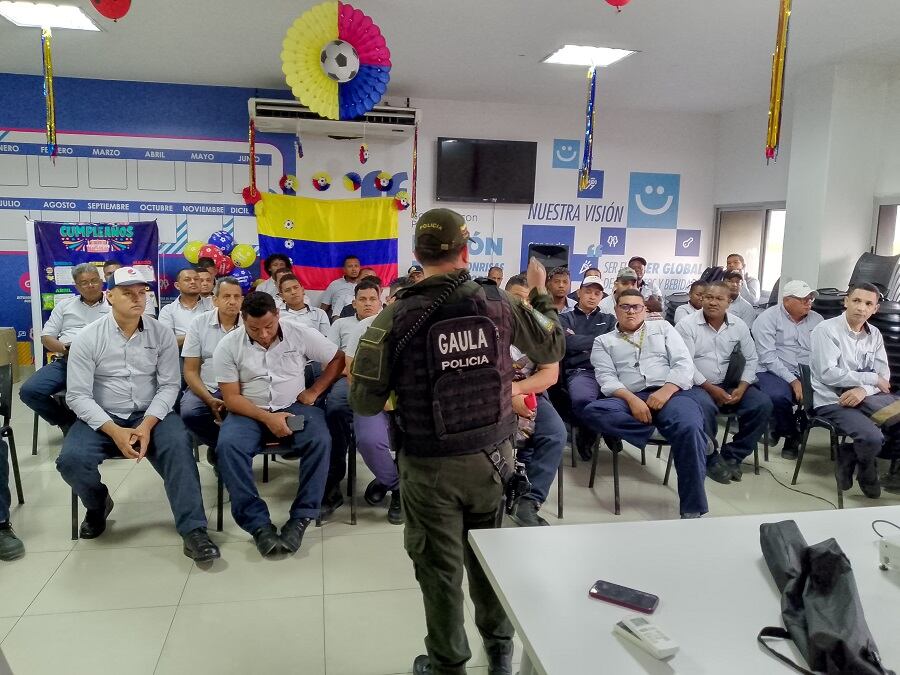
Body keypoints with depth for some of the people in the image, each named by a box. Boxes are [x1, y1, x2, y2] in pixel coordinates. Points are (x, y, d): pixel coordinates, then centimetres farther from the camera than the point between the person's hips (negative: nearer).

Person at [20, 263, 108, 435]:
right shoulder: (65, 305, 20)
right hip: (65, 361, 5)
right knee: (29, 391, -19)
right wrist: (65, 348, -6)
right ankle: (67, 422, 6)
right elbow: (46, 337, 17)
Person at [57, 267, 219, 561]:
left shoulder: (162, 334, -1)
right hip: (102, 418, 0)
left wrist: (148, 424, -19)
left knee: (178, 446, -30)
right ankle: (98, 505, 10)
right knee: (71, 460, -25)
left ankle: (193, 530, -27)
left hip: (151, 415, 0)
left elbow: (169, 385, -3)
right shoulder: (87, 338, -5)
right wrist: (114, 431, -21)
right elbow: (78, 396, -8)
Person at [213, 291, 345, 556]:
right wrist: (267, 418, -20)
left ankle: (301, 518, -21)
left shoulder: (301, 334, -5)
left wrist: (314, 391, -6)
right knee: (228, 446, -32)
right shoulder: (228, 346, -5)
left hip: (294, 407, 0)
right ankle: (258, 523, -25)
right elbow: (231, 397, -7)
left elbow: (338, 359, 5)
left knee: (320, 440, -31)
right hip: (249, 412, 0)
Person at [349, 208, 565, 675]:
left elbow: (364, 402, -12)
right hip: (491, 454, 3)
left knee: (439, 564, 14)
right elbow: (552, 349, 8)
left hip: (430, 463, -3)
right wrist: (540, 293, 21)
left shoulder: (397, 316, -16)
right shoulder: (499, 303, -8)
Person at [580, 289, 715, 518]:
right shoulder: (604, 341, 20)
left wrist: (666, 391, -11)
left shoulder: (662, 328, 21)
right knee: (591, 412, -30)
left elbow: (684, 363, 9)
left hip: (672, 393, 0)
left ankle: (692, 509, -22)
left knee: (689, 428, -34)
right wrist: (632, 399, -16)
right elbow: (606, 378, 4)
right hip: (629, 399, 1)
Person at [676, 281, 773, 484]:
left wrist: (741, 388, -7)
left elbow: (751, 359, 9)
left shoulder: (739, 326, 6)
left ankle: (731, 456, -1)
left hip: (729, 384, 5)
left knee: (763, 404, -16)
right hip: (696, 386, -5)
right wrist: (710, 388, -18)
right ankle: (711, 460, -7)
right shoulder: (687, 324, -8)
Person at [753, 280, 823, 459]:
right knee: (778, 396, -35)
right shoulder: (768, 318, -2)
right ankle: (791, 434, -3)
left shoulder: (816, 319, 15)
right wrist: (793, 381, -19)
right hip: (774, 372, -4)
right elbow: (768, 357, -12)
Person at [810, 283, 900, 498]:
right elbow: (828, 374, -19)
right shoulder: (827, 330, -10)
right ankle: (865, 470, 10)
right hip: (831, 400, -7)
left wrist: (863, 390, -18)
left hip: (863, 396, 7)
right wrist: (871, 378, -11)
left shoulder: (875, 334, 10)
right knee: (872, 438, -27)